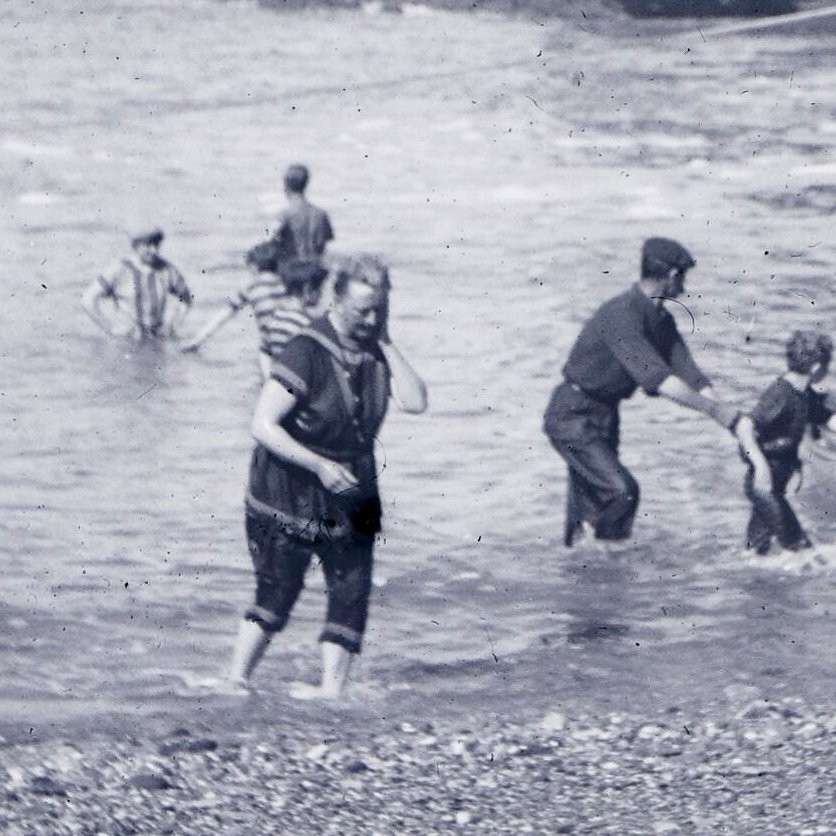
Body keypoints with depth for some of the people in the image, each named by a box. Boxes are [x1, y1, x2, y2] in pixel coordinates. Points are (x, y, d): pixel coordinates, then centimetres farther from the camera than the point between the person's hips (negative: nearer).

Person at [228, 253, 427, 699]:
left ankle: (331, 686, 6)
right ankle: (236, 680, 7)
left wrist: (386, 344, -15)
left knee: (351, 589, 1)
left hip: (351, 495, 6)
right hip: (289, 492, -6)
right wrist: (320, 466, -25)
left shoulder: (378, 350, 0)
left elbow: (415, 402, -14)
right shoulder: (308, 351, -18)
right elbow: (264, 425, -20)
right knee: (277, 593, -3)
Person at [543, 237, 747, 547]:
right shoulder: (621, 315, -27)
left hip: (604, 415, 9)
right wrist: (714, 409, -36)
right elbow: (657, 378, -35)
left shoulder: (661, 320, 4)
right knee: (621, 490, -20)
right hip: (573, 417, -9)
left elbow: (689, 374, 1)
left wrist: (731, 417, -11)